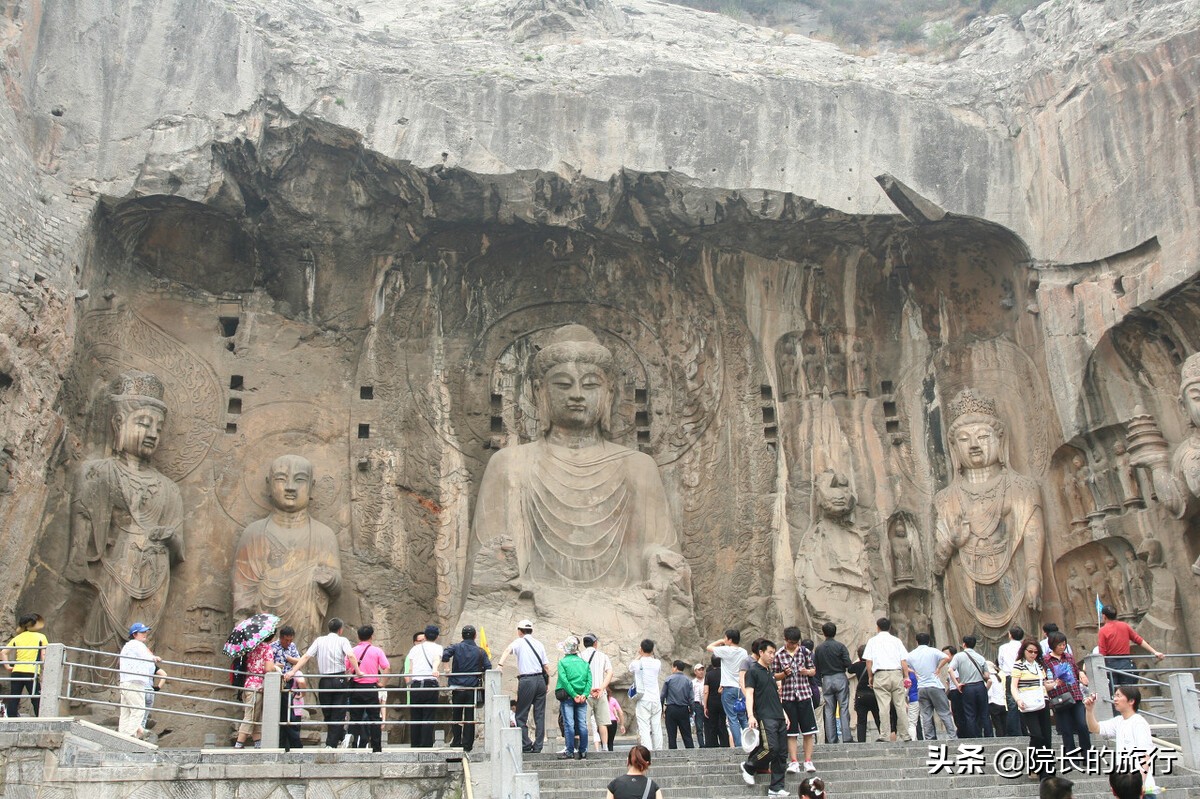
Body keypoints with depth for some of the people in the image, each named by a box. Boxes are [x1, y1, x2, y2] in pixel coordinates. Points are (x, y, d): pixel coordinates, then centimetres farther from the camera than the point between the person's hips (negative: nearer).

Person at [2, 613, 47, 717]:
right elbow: (43, 657, -2)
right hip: (31, 672, -3)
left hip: (16, 671, 3)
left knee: (13, 699, 6)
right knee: (37, 700, 2)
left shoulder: (17, 638, 14)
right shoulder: (41, 637, 5)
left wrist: (7, 666, 10)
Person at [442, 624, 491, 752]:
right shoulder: (480, 651, 2)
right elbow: (488, 668, -5)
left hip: (457, 687, 0)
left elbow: (444, 656, -18)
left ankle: (456, 742, 17)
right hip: (473, 688, 0)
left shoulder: (456, 647, -1)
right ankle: (467, 744, 4)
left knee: (456, 716, 15)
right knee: (469, 717, 5)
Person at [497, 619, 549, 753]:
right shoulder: (539, 644, 15)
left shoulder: (519, 642, 1)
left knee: (521, 715, 3)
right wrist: (547, 682, 19)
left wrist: (500, 664, -31)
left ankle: (526, 745, -2)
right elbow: (546, 666, 13)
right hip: (541, 679, 5)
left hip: (526, 680, -5)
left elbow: (508, 650, -21)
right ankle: (538, 746, 7)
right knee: (540, 714, 8)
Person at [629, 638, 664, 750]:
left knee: (644, 728, -8)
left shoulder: (637, 664, -5)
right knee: (656, 728, 10)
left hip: (642, 700, -3)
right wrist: (651, 655, 22)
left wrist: (639, 655, 24)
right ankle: (658, 751, 12)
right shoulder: (657, 663, -1)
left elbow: (630, 669, 18)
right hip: (656, 699, 3)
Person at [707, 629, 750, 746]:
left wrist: (720, 641, 12)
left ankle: (738, 745, -7)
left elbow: (709, 647, 1)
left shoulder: (726, 650, -10)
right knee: (743, 718, 13)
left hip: (729, 688, -5)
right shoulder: (744, 652, 7)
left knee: (733, 719, -3)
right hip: (741, 688, 5)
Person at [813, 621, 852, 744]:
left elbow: (816, 667, 7)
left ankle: (831, 739, 5)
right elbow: (848, 664, -12)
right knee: (844, 709, -2)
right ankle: (846, 737, -7)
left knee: (829, 711, 6)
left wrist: (819, 682, 16)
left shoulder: (818, 648, 4)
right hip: (840, 678, -3)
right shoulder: (840, 646, -6)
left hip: (826, 680, 3)